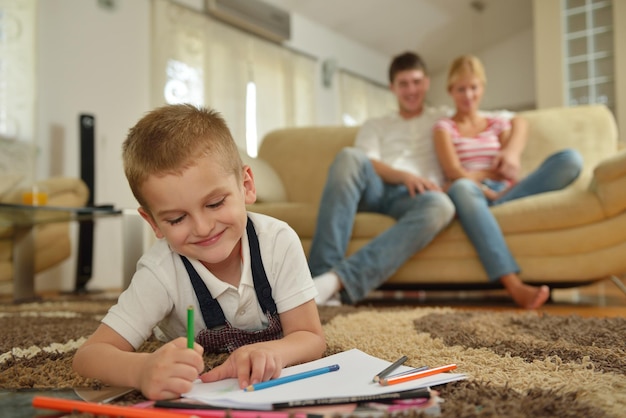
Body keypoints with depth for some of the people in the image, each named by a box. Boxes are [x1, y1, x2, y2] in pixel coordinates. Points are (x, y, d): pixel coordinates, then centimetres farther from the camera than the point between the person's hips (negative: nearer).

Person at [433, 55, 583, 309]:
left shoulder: (499, 124, 25)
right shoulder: (444, 128, 15)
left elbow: (511, 174, 8)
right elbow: (454, 172, -4)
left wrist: (511, 153, -14)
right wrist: (490, 174, -16)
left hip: (503, 194, 3)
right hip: (471, 194, -3)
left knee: (571, 159, -18)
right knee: (461, 188, -45)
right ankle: (514, 286, -55)